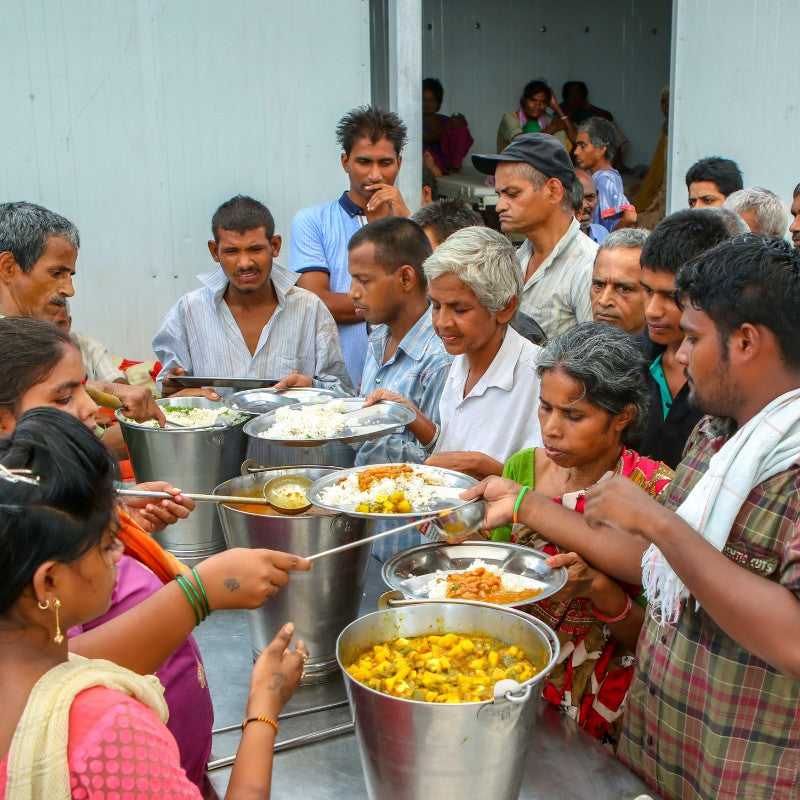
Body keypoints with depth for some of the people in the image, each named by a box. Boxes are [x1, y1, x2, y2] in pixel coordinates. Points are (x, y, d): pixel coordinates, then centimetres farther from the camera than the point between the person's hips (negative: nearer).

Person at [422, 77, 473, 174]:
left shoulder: (444, 119, 18)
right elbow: (427, 139, -14)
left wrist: (462, 123, -12)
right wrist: (447, 127, -24)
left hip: (447, 158, 5)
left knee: (460, 126, -11)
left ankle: (455, 165, -17)